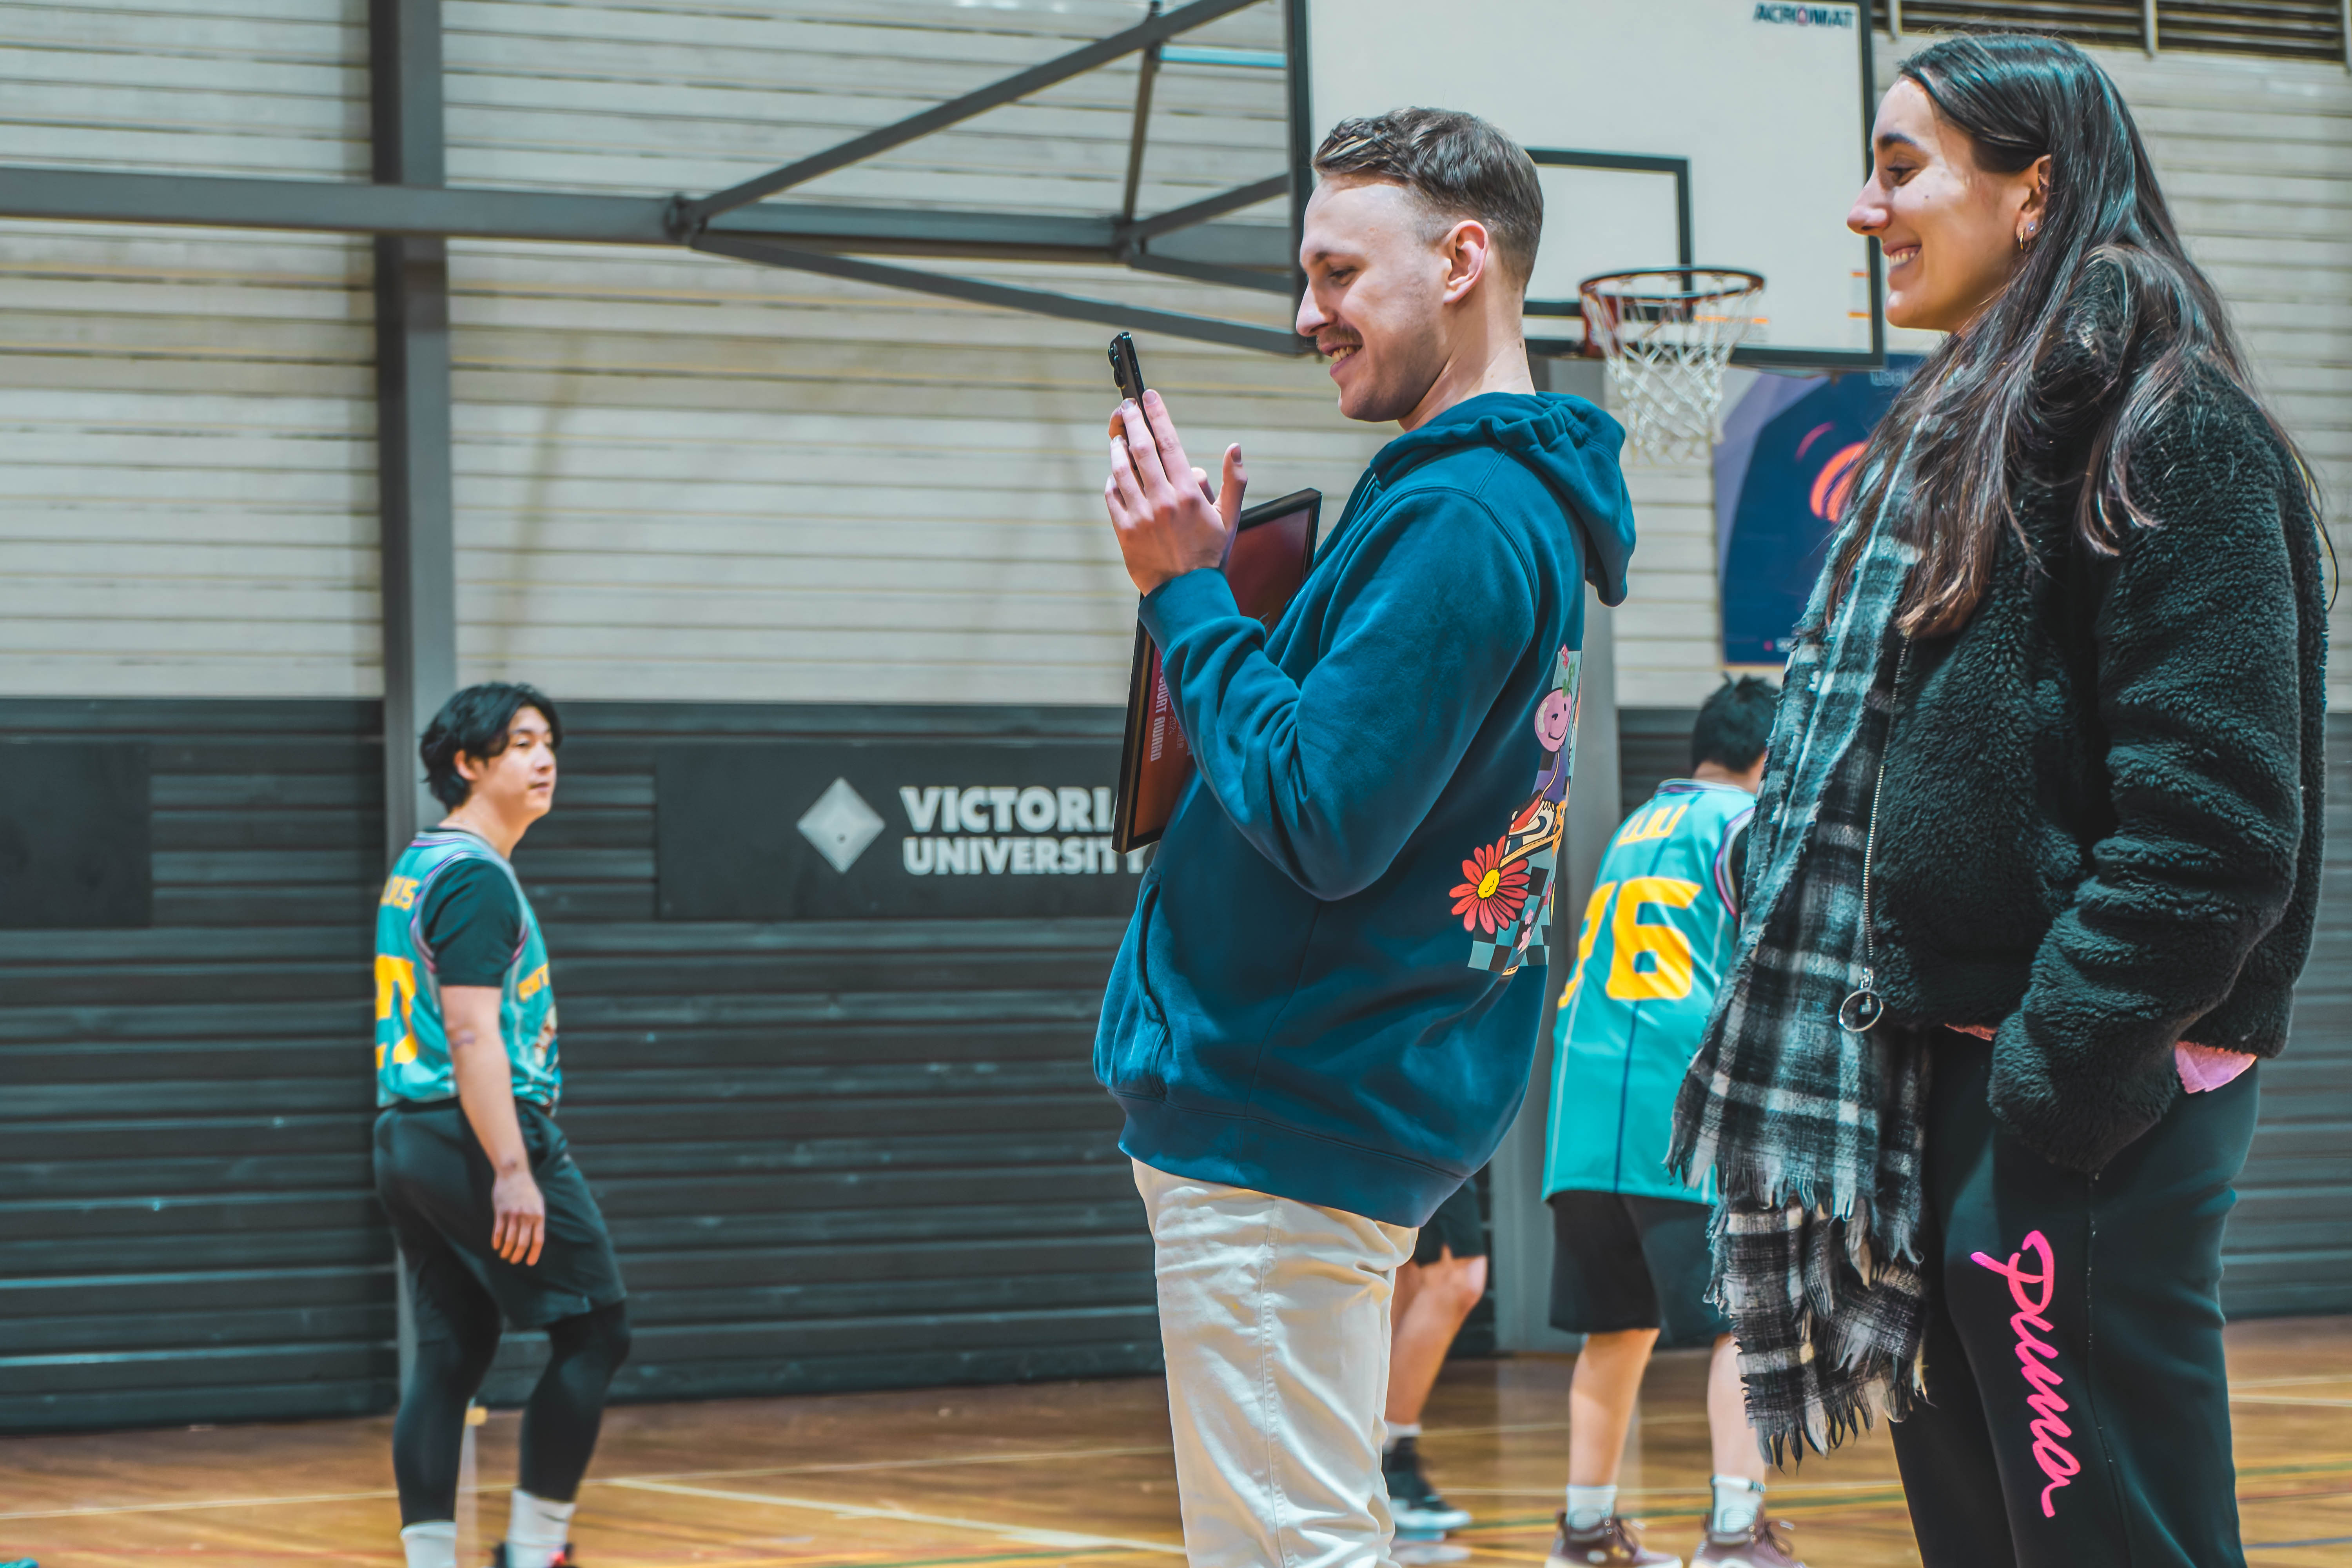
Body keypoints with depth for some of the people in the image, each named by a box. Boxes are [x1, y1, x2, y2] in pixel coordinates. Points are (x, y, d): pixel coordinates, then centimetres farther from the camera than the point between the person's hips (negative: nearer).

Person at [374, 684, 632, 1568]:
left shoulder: (416, 868, 19)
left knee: (448, 1356, 8)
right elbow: (473, 1035, -20)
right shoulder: (476, 876, -12)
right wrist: (513, 1172, -25)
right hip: (480, 1132, -10)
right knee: (596, 1331, -2)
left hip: (407, 1135, 10)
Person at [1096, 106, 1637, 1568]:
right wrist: (1210, 584, 9)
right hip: (1345, 1102, 11)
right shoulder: (1519, 501, 16)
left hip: (1283, 1118, -11)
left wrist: (1189, 592, -14)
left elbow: (1321, 822, -23)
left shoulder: (1460, 517, -18)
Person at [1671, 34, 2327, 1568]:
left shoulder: (2170, 431, -9)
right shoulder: (1968, 433, 20)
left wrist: (2053, 1071, -20)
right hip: (1935, 1085, 9)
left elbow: (2211, 818, -18)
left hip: (2079, 1110, -9)